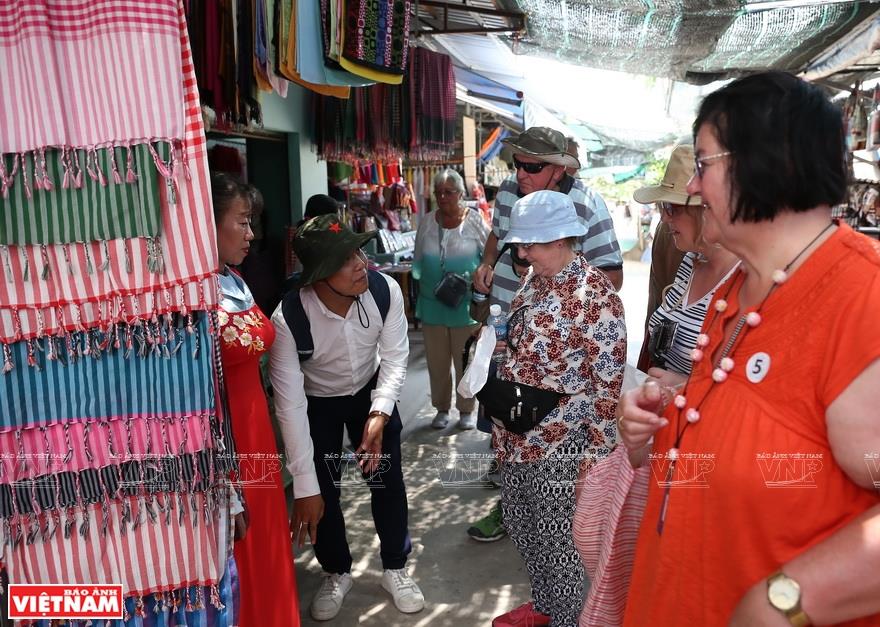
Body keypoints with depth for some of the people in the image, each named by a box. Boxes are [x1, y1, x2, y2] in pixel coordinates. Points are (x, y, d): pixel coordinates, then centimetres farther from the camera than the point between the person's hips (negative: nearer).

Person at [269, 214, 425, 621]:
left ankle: (394, 568, 32)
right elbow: (289, 404, -34)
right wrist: (305, 486, -31)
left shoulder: (385, 291, -29)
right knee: (323, 491, 4)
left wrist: (380, 414, -31)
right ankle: (337, 574, 33)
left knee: (388, 481, 7)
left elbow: (395, 357, -16)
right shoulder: (287, 319, -37)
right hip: (316, 402, -2)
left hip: (372, 391, 2)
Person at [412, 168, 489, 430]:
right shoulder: (427, 223, 4)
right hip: (432, 304, 3)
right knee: (436, 360, 11)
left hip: (465, 304, -3)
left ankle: (466, 410, 25)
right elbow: (418, 261, 12)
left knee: (465, 360, 9)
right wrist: (420, 275, -2)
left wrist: (472, 279, -14)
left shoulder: (474, 220, -6)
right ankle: (441, 408, 27)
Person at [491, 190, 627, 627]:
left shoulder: (595, 296, -19)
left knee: (560, 543, 8)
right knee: (522, 527, 22)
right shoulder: (535, 279, 7)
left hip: (559, 447, -9)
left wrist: (595, 455, -16)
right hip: (518, 438, 9)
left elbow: (609, 384, -17)